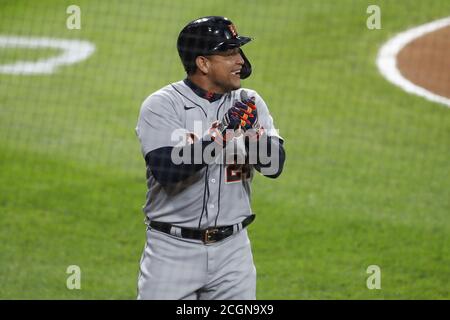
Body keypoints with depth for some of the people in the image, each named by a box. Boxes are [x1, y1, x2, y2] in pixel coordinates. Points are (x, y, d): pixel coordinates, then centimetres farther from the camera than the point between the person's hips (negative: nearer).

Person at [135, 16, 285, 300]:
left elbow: (274, 165, -3)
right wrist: (222, 132, -23)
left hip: (232, 250, 4)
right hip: (173, 249, -4)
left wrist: (250, 131, -20)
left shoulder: (249, 103, 5)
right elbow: (167, 170, -22)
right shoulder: (161, 105, -8)